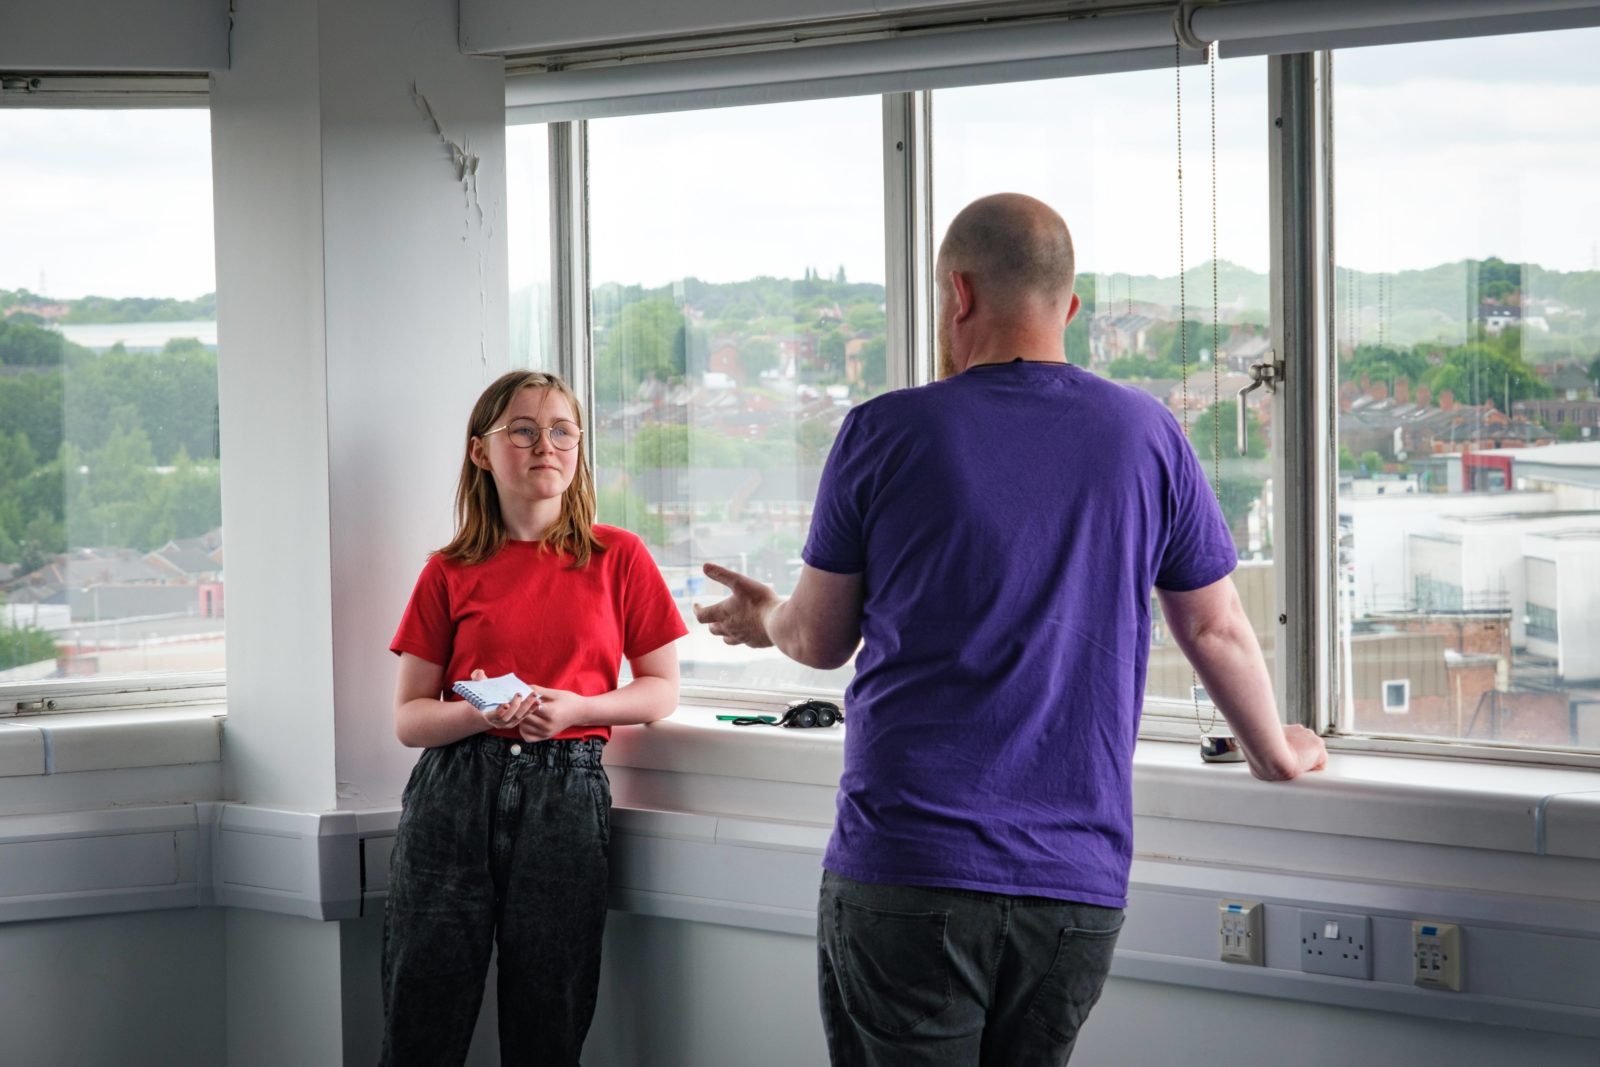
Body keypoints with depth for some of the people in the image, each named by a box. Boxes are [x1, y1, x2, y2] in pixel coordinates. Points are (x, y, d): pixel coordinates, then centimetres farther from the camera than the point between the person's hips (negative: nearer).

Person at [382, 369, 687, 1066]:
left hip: (565, 794, 0)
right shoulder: (451, 573, 7)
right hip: (457, 792, 0)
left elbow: (663, 690, 8)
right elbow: (408, 717, 7)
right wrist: (485, 713, -13)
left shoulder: (617, 557, 6)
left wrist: (573, 707, -9)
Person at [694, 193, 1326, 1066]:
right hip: (1079, 891, 3)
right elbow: (1215, 630, 14)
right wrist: (1275, 753, 33)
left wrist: (764, 620, 33)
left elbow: (821, 642, 9)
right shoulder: (1146, 436, 4)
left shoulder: (883, 434, -1)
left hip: (906, 871, -3)